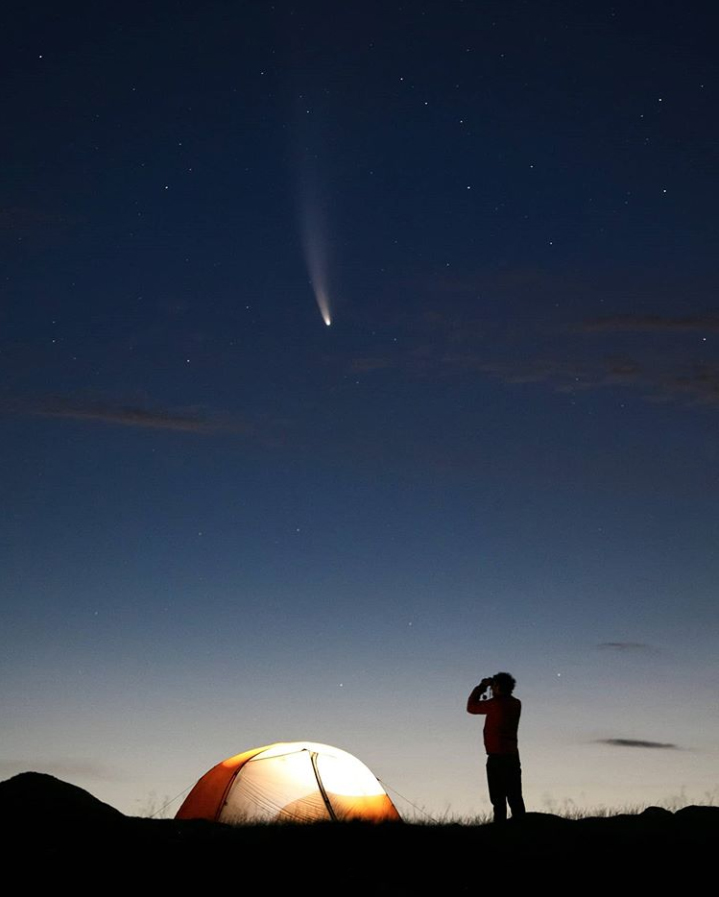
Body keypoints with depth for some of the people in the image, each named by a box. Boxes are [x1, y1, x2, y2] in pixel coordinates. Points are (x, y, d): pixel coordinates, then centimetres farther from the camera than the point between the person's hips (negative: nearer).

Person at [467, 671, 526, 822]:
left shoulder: (495, 704, -13)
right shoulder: (515, 704, 8)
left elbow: (471, 707, -1)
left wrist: (481, 687, 7)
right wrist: (486, 689, 18)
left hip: (497, 757, -6)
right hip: (513, 755, 6)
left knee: (498, 798, -3)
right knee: (515, 798, 8)